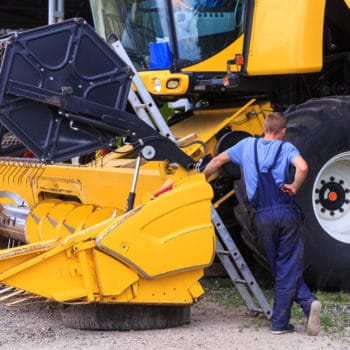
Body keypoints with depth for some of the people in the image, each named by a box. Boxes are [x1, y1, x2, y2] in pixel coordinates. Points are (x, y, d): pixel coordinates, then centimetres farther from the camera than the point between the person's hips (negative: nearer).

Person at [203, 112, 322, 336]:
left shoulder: (248, 145, 12)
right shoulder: (286, 148, 2)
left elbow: (218, 161, 20)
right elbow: (302, 167, -19)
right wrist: (294, 188, -4)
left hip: (263, 216, 2)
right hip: (287, 212, -2)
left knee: (281, 269, 13)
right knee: (289, 269, 5)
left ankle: (307, 302, -1)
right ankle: (280, 322, -3)